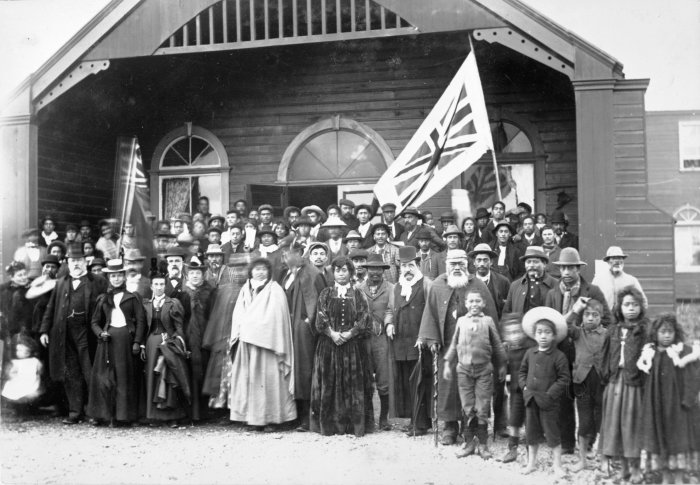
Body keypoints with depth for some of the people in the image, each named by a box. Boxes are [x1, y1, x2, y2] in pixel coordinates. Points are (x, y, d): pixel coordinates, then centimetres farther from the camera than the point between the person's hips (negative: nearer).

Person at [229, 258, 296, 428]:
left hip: (267, 342, -5)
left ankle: (271, 417, 2)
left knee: (268, 379, -5)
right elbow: (238, 316, 14)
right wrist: (238, 334, 0)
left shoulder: (275, 291, -2)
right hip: (247, 342, 5)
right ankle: (252, 416, 10)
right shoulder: (245, 290, 13)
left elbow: (278, 318, -7)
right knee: (249, 379, 4)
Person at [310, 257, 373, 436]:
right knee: (329, 384, 0)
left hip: (353, 345, 0)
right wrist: (332, 334, -15)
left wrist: (348, 334, -14)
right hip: (329, 344, 0)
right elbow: (321, 319, 0)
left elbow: (363, 320, -2)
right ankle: (329, 423, 7)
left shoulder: (358, 295, 7)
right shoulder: (326, 294, 8)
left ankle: (354, 423, 5)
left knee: (354, 385, -1)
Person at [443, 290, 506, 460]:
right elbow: (454, 344, 11)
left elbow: (497, 345, 7)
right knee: (467, 409, 4)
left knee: (482, 409, 1)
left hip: (484, 370, -1)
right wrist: (448, 364, 8)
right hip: (464, 369, 1)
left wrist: (501, 366, 9)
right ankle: (469, 443, 15)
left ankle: (482, 444, 11)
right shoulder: (461, 321, 6)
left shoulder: (488, 321, 1)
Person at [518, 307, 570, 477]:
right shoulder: (530, 353, 5)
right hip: (531, 399, 5)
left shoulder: (558, 356, -9)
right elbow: (522, 371, 15)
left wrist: (550, 394, -16)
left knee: (552, 433, 3)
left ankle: (557, 465, 16)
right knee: (532, 432, 14)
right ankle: (532, 463, 27)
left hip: (548, 402, -5)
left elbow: (564, 378, -10)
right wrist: (524, 386, 0)